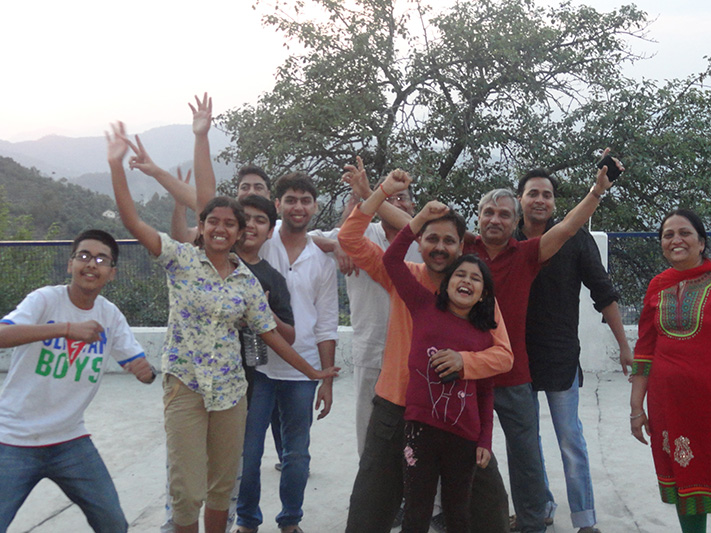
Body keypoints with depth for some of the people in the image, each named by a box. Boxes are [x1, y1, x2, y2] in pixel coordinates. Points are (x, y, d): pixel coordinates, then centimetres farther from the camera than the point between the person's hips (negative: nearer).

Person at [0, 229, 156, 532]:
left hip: (70, 440, 4)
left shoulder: (111, 316, 0)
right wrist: (68, 328, -39)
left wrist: (145, 370, -23)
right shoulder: (45, 300, -12)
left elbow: (141, 365, 1)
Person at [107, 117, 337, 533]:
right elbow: (132, 220, -12)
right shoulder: (181, 259, -3)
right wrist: (116, 162, -19)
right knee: (188, 490, -4)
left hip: (230, 388, 3)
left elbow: (271, 334, 11)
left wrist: (313, 372, 13)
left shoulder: (247, 280, 4)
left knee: (223, 483, 12)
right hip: (185, 386, -3)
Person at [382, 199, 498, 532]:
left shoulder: (484, 336, 5)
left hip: (464, 436, 2)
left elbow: (485, 393, 10)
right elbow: (392, 260, -1)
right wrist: (421, 218, -4)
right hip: (421, 427, -2)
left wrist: (485, 440, 5)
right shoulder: (425, 307, 2)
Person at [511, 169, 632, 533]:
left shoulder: (575, 240, -4)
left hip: (561, 357, -3)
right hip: (516, 355, 3)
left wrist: (624, 346, -1)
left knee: (570, 441, 2)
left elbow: (604, 294, 0)